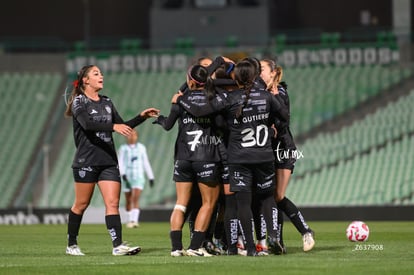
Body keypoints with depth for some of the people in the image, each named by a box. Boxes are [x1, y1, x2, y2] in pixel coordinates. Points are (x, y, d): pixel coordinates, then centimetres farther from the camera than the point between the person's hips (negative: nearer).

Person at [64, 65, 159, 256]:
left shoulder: (106, 102, 16)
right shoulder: (79, 102, -5)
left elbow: (123, 127, 20)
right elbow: (87, 124, -23)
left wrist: (141, 117, 7)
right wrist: (113, 126, -33)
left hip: (108, 161, 5)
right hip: (86, 161, -5)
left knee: (113, 203, -7)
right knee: (81, 204, 2)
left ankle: (118, 245, -15)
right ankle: (71, 245, 15)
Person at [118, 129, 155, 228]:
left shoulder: (141, 147, 5)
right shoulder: (122, 149, 2)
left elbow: (146, 163, 11)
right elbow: (120, 163, -6)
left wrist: (151, 177, 11)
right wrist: (123, 174, -23)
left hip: (139, 176, -1)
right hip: (127, 177, 1)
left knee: (135, 199, -18)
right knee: (128, 201, 8)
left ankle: (134, 221, -27)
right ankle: (130, 220, 27)